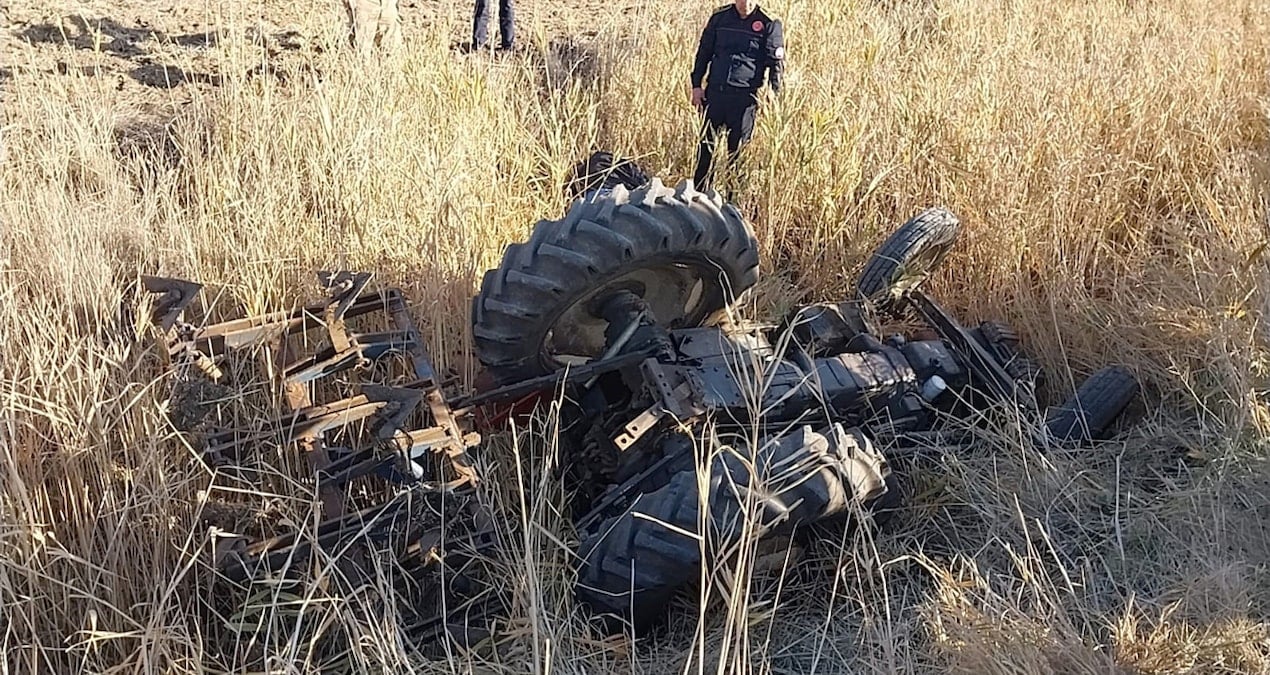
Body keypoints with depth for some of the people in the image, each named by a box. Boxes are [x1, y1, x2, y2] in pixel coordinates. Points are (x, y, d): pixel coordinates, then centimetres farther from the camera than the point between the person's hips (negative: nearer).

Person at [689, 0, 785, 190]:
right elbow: (704, 52, 13)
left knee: (738, 150, 2)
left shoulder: (769, 24, -2)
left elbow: (776, 62, -2)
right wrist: (697, 85, 8)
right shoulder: (720, 17, 7)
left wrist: (774, 93, -13)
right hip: (714, 92, 3)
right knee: (706, 146, 7)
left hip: (745, 97, -3)